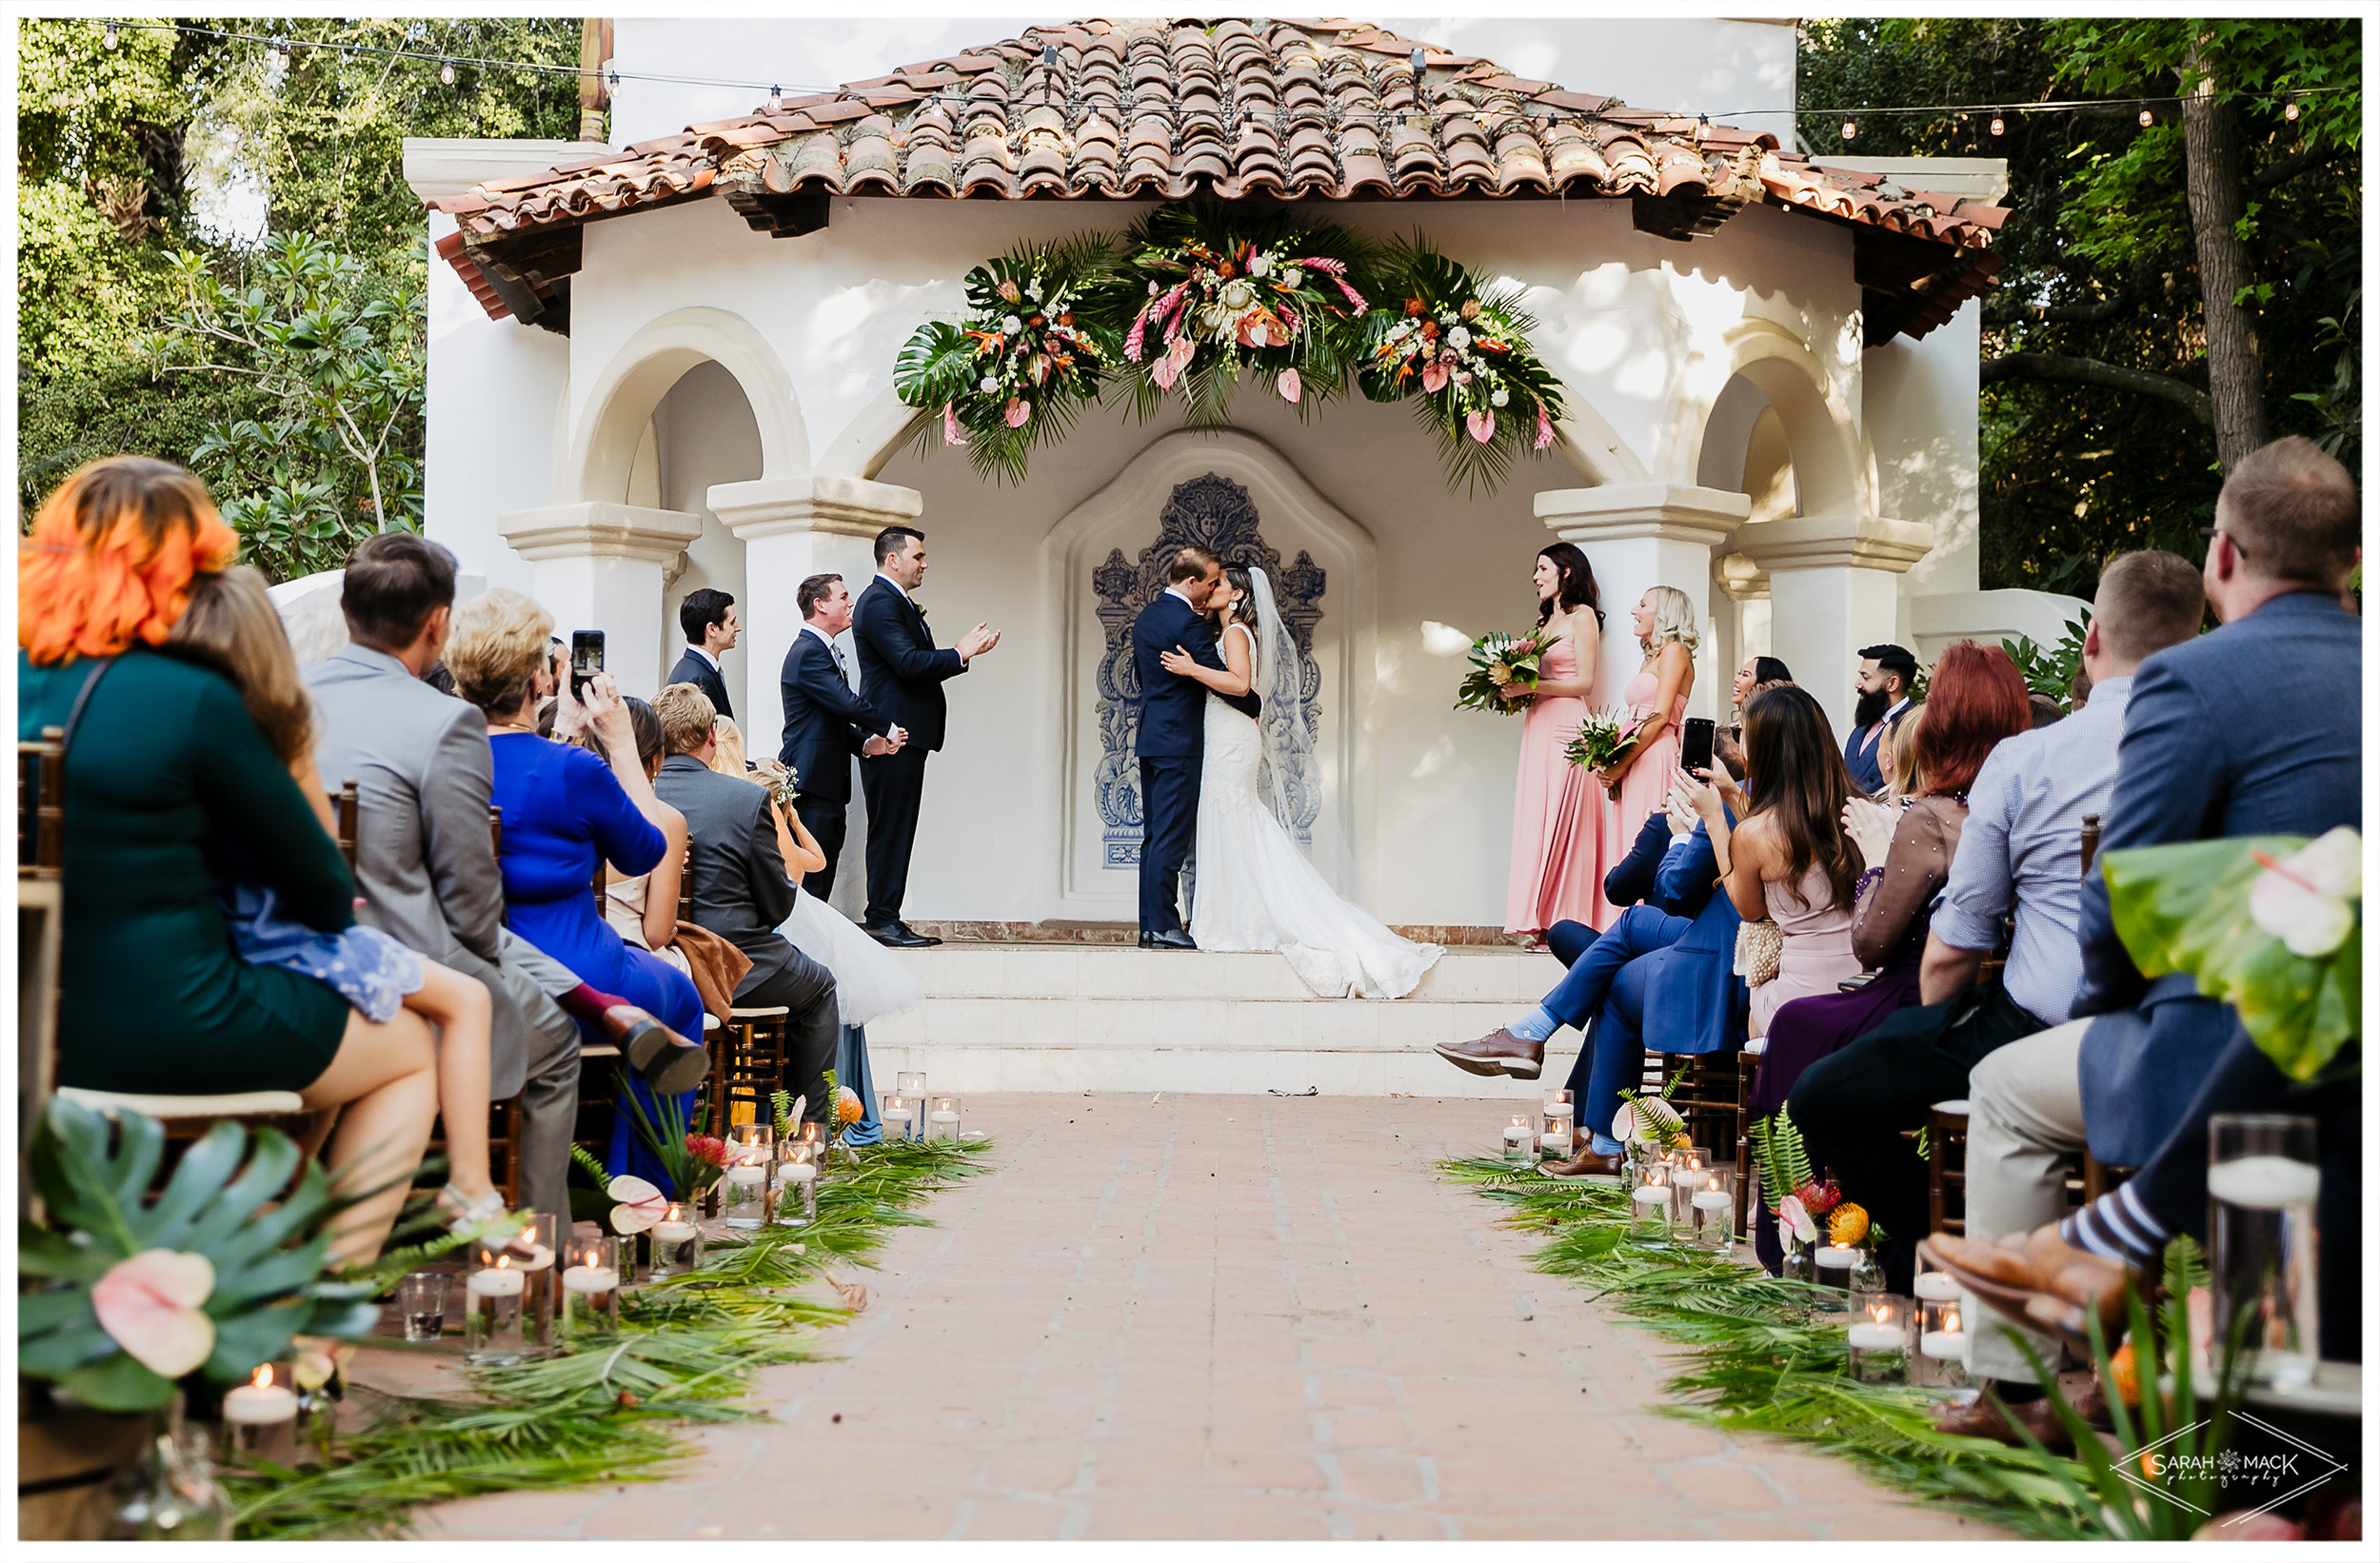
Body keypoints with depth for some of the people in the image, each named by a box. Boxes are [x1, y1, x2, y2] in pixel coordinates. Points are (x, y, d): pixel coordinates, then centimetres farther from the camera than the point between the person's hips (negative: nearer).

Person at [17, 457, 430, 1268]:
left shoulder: (26, 681, 1)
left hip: (49, 1023, 8)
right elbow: (318, 882, -8)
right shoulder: (191, 700, -19)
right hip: (165, 1032, -8)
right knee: (410, 1050, 17)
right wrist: (339, 905, 16)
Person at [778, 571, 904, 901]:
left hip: (829, 787, 10)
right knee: (810, 879, -10)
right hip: (810, 786, -10)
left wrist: (866, 744, 4)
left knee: (823, 878, 10)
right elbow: (847, 703, -20)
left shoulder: (824, 651, 20)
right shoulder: (808, 652, -13)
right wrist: (888, 729, -5)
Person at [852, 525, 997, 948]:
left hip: (906, 734, 11)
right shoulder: (879, 602, -12)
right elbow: (908, 662, -22)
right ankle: (881, 919, -6)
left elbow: (918, 663, 19)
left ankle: (885, 918, 13)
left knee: (896, 830, 10)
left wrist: (963, 652, 8)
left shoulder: (899, 603, 22)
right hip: (893, 734, -11)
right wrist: (960, 654, -12)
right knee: (890, 829, -8)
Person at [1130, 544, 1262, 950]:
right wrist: (1256, 707, 1)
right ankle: (1162, 928, -7)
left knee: (1155, 835, 10)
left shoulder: (1145, 617, 13)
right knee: (1171, 836, -7)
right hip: (1180, 742, -9)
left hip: (1150, 737, 9)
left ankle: (1149, 926, 11)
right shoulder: (1190, 622, -15)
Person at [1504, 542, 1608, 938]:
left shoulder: (1582, 616, -2)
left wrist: (1531, 686, -14)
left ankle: (1566, 924, -9)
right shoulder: (1547, 622, 21)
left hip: (1565, 728, -8)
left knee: (1560, 822, -10)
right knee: (1537, 821, 1)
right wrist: (1517, 689, 3)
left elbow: (1584, 682, -10)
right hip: (1538, 728, 8)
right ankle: (1543, 924, 0)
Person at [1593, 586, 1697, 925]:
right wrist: (1611, 764, 4)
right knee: (1627, 848, 3)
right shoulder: (1651, 657, 24)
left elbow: (1660, 717, -12)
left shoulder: (1674, 651, -2)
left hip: (1654, 758, -9)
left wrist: (1621, 764, -14)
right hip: (1633, 766, 9)